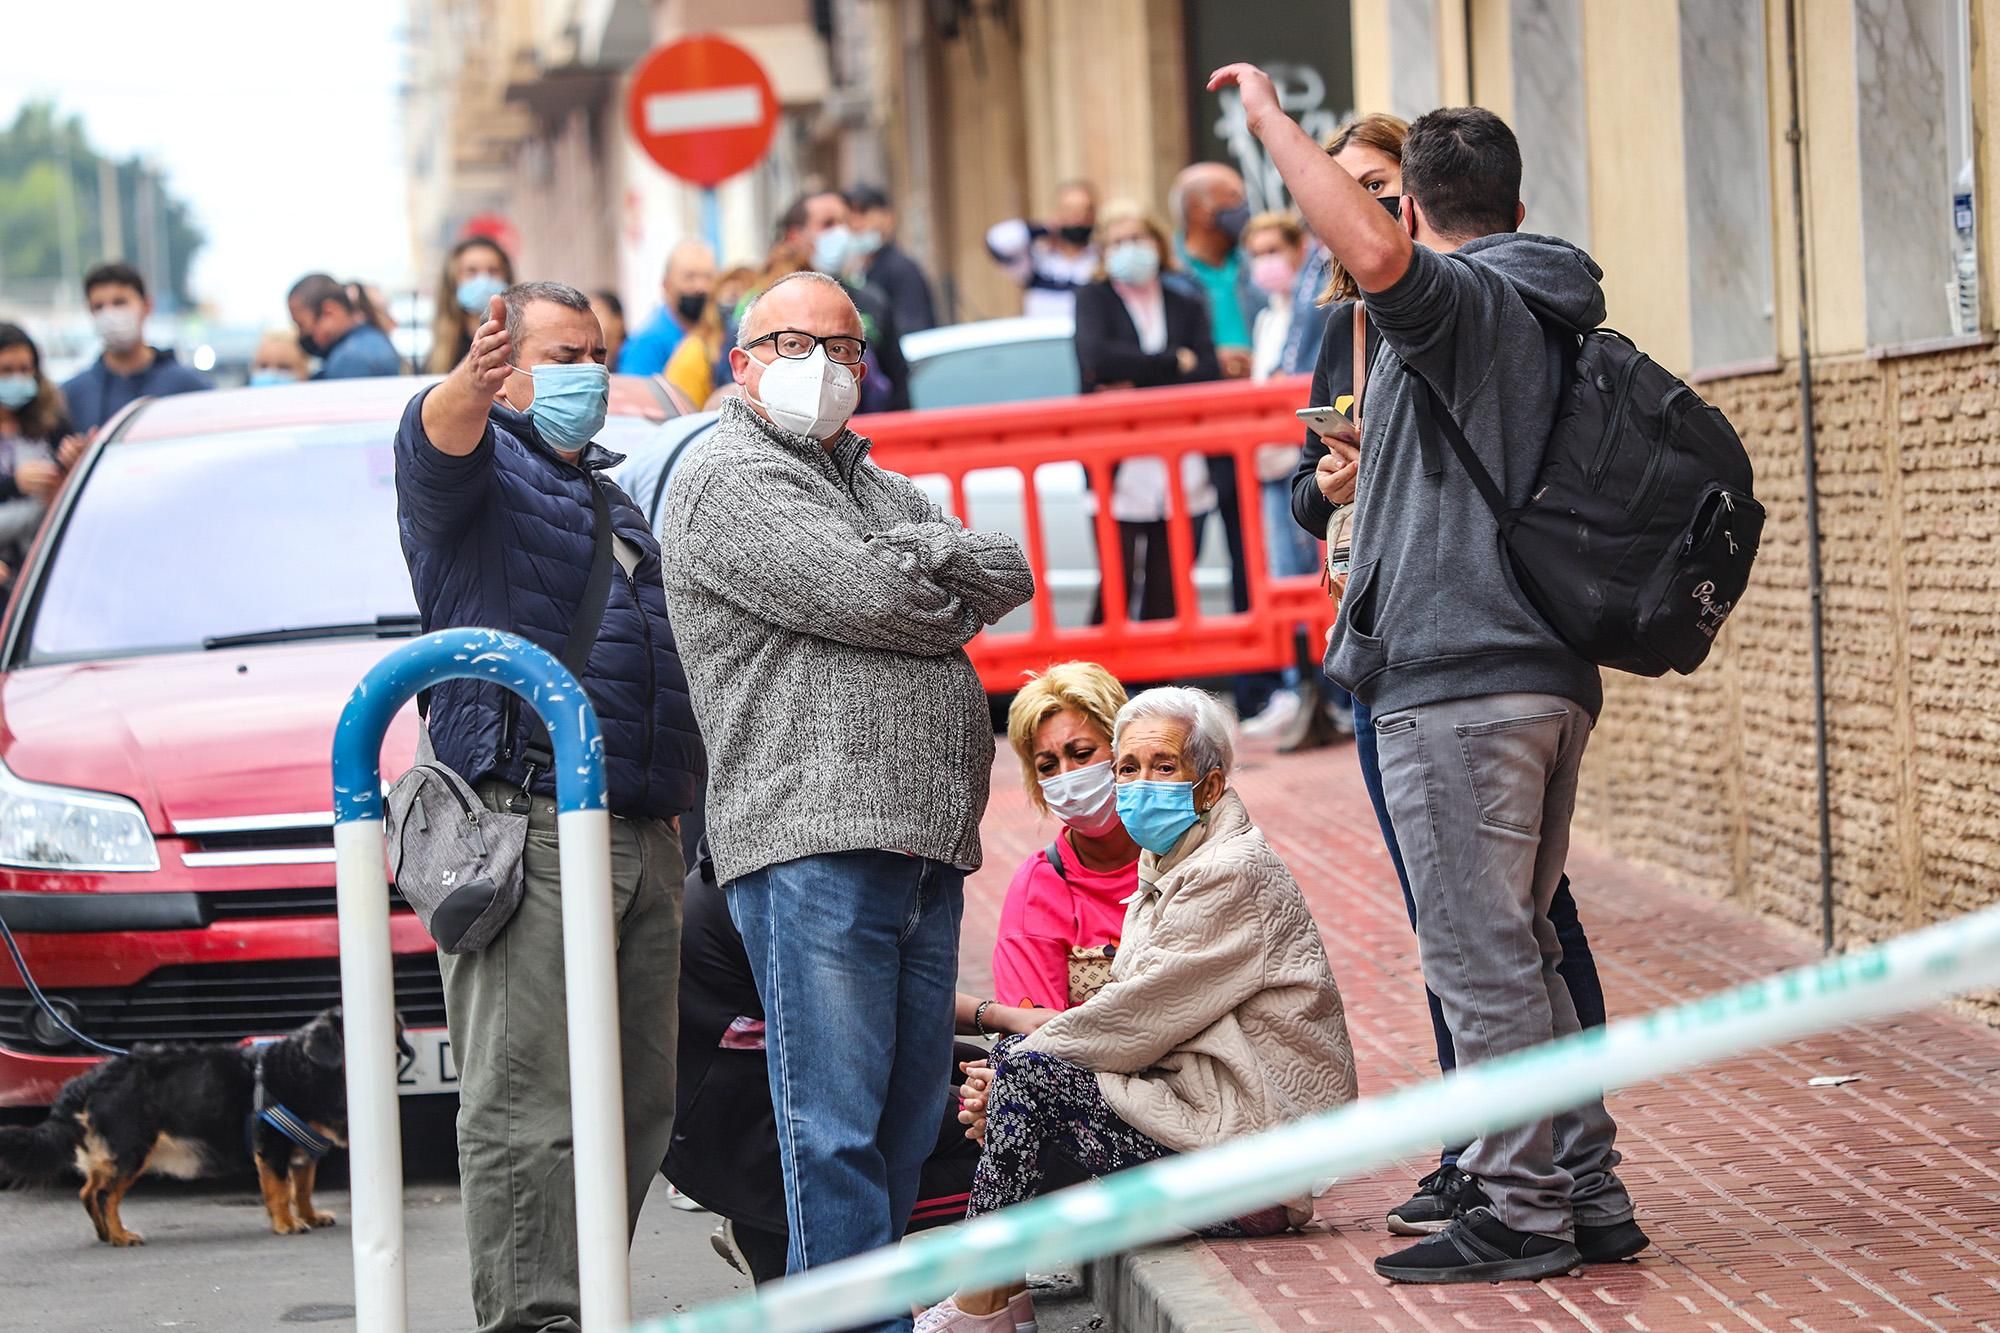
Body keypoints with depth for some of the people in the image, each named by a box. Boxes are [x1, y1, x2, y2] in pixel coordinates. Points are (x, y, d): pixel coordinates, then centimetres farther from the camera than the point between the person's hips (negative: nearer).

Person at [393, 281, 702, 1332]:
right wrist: (467, 386, -46)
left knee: (638, 1103, 7)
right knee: (527, 1107, -12)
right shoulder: (487, 466, 2)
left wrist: (678, 796, 28)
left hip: (643, 838, 8)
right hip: (529, 833, -8)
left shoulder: (614, 498, 26)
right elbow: (438, 440, -24)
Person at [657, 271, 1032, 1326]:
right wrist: (955, 601, 6)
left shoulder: (876, 485, 26)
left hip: (924, 844, 8)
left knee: (906, 1128, 8)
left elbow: (1011, 576, 16)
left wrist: (918, 554, -2)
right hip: (813, 842, -8)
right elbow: (859, 597, -13)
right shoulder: (728, 478, -1)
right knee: (837, 1130, -10)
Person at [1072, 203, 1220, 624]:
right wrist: (1175, 362, -6)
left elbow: (1208, 376, 0)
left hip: (1183, 474, 2)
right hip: (1119, 472, -2)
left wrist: (1139, 387, -11)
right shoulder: (1094, 301, 7)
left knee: (1168, 597, 1)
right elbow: (1097, 360, -12)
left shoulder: (1187, 308, 15)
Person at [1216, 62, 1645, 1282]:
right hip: (1556, 676, 9)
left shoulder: (1459, 299, -9)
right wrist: (1370, 472, 43)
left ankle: (1520, 1215, -3)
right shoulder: (1563, 316, 18)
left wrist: (1270, 117, -22)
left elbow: (1375, 253, -32)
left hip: (1457, 681, -9)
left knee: (1484, 962, -5)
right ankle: (1589, 1195, 18)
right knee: (1524, 951, 17)